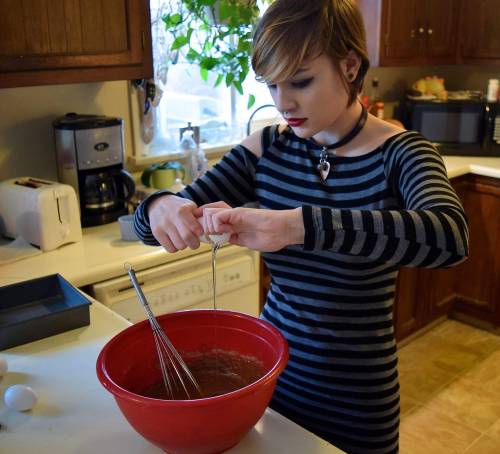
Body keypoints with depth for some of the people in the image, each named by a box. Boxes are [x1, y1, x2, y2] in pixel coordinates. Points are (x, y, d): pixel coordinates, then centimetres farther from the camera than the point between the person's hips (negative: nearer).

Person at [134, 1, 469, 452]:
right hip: (270, 370, 3)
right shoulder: (265, 149, -5)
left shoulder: (400, 154, -14)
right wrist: (162, 208, -31)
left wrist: (297, 225, -48)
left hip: (356, 396, -2)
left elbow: (450, 235, -37)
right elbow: (149, 223, -6)